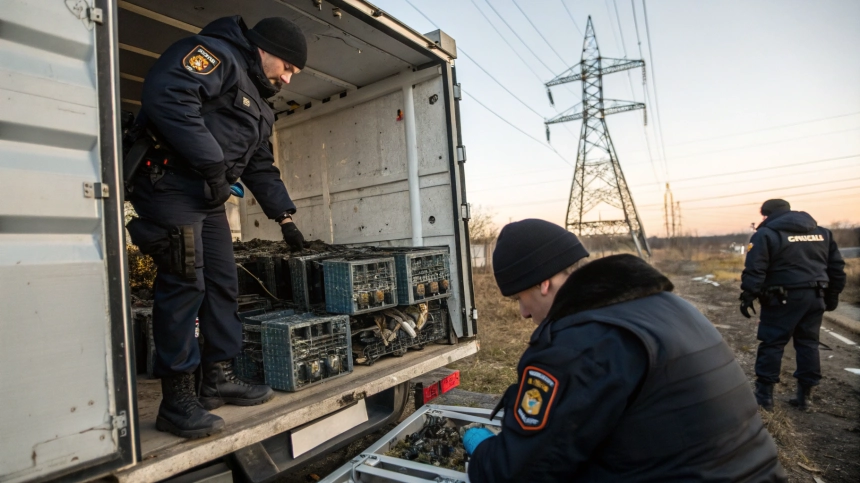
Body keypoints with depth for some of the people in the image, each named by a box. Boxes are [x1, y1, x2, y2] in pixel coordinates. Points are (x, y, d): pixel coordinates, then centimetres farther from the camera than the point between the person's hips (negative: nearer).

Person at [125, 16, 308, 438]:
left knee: (223, 285, 8)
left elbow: (262, 167, 24)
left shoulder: (259, 105, 23)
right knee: (183, 285, -11)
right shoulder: (216, 54, -6)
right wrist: (211, 164, -23)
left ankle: (219, 378, 20)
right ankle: (177, 400, -1)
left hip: (209, 198, 10)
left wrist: (285, 217, 16)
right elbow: (165, 93, -25)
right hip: (171, 184, -10)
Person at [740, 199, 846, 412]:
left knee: (772, 343, 1)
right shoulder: (823, 232, 14)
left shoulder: (766, 234, -7)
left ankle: (765, 393, 5)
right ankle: (805, 394, 19)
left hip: (784, 298, -6)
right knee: (808, 343, 14)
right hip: (815, 297, 6)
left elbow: (754, 270, -15)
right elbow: (837, 266, 17)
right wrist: (832, 294, 23)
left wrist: (747, 296, -11)